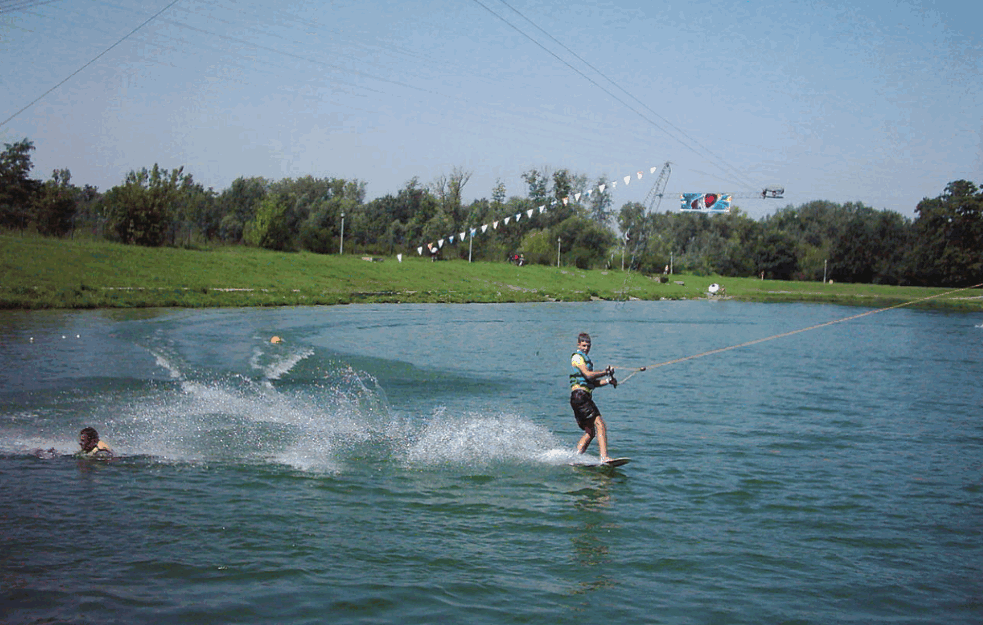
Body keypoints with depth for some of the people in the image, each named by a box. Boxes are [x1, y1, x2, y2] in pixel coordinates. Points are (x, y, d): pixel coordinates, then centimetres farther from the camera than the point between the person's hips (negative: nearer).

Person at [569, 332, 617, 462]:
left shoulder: (585, 359, 28)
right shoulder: (577, 357, -2)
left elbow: (593, 382, 26)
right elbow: (588, 375, -14)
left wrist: (608, 381, 11)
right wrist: (606, 372, -5)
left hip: (584, 397, 10)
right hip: (579, 394, -10)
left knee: (590, 433, 10)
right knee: (600, 425, -17)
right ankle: (604, 458, -27)